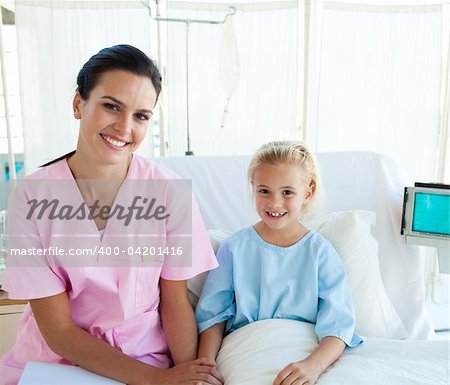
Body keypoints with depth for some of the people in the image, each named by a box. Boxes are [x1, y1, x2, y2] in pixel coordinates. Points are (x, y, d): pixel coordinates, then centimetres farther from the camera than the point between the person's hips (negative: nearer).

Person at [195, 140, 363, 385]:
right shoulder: (234, 249, 6)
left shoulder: (321, 252, 3)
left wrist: (314, 365, -22)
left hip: (303, 358, 0)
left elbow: (337, 325, -4)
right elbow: (212, 316, 7)